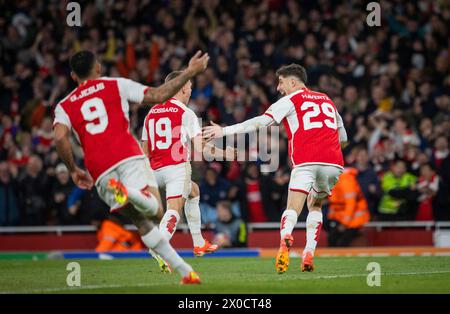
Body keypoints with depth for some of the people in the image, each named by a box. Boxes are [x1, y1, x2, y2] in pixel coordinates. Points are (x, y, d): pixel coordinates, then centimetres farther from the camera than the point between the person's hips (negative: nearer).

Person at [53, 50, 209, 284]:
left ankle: (183, 269, 2)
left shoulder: (64, 106, 20)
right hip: (128, 157, -2)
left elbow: (60, 137, -1)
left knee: (141, 221, 11)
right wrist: (190, 72, 18)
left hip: (100, 172, 2)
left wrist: (73, 170, 10)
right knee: (152, 207, -12)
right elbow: (159, 96, 8)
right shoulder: (116, 85, 16)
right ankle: (129, 192, -47)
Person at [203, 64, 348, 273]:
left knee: (293, 209, -9)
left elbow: (260, 122, 1)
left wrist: (224, 131, 1)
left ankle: (285, 240, -41)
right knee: (315, 206, 23)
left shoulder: (291, 100, 10)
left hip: (306, 162, -5)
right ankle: (308, 255, 7)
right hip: (333, 162, 5)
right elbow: (342, 136, 31)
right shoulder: (327, 100, 26)